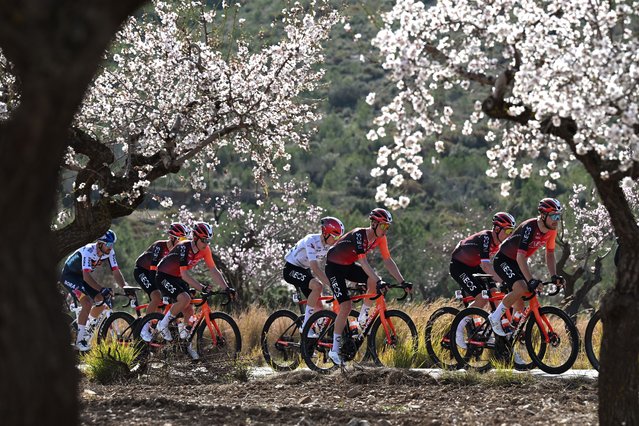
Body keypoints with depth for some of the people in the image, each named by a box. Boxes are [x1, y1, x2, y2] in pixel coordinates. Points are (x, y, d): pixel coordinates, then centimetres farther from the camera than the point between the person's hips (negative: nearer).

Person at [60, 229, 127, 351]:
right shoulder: (88, 251, -34)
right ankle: (80, 340, -19)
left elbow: (116, 272, -13)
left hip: (81, 276, 8)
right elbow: (86, 276, -43)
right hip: (69, 275, -8)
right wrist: (102, 289, -54)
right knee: (87, 303, -25)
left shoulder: (109, 252, -13)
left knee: (101, 300, -3)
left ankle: (89, 328, 20)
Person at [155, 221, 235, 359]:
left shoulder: (205, 250, -9)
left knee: (189, 312, -2)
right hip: (164, 277, -7)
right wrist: (202, 288, -40)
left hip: (178, 279, 7)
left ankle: (186, 343, 16)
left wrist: (227, 288, -17)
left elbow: (213, 270, -7)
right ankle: (163, 325, -12)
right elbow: (184, 274, -33)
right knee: (185, 299, -31)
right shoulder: (184, 248, -30)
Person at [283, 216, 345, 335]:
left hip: (305, 271, 8)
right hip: (291, 269, -8)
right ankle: (305, 325, -24)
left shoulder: (330, 245, -7)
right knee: (317, 286, -31)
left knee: (318, 307, -4)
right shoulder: (311, 241, -30)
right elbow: (315, 268, -38)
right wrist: (332, 285, -45)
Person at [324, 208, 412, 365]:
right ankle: (335, 349, -10)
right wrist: (379, 281, -48)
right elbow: (363, 262, -39)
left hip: (349, 266, 7)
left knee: (374, 281, -19)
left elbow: (388, 261, -5)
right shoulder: (359, 235, -31)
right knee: (346, 306, -18)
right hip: (334, 266, -7)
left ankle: (363, 318, 1)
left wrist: (402, 281, -14)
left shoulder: (380, 238, -8)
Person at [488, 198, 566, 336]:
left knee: (520, 308, 1)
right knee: (521, 289, -31)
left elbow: (550, 254, 6)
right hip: (503, 261, -8)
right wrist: (531, 280, -44)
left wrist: (554, 276, -8)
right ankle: (495, 317, -14)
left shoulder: (552, 230, -6)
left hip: (517, 263, 8)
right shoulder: (529, 228, -31)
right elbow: (521, 257, -36)